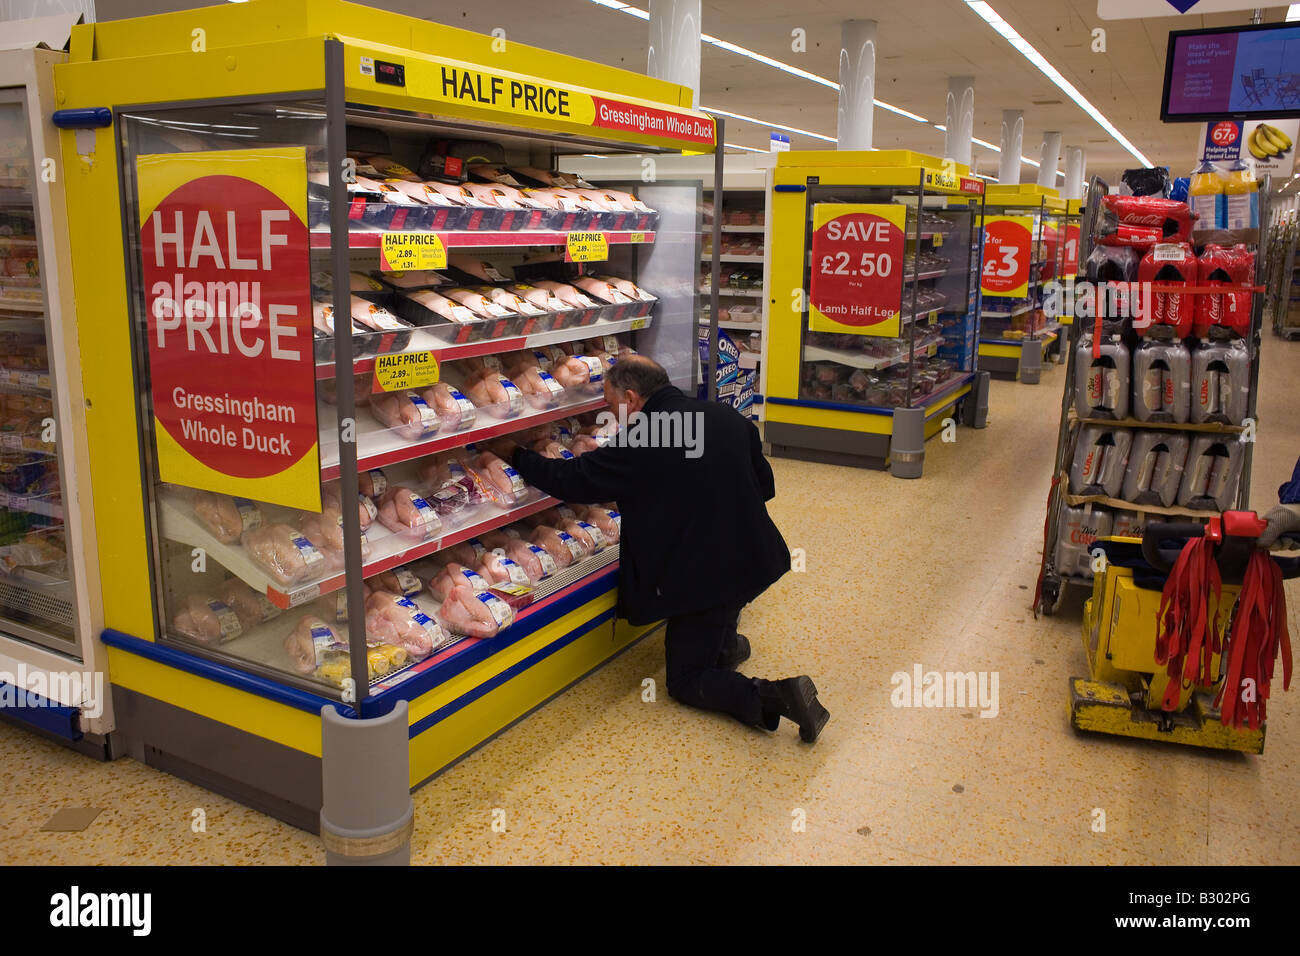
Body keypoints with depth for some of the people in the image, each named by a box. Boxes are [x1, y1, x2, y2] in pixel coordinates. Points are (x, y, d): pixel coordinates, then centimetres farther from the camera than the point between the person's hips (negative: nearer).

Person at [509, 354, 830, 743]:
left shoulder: (636, 445, -17)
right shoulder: (728, 416, 3)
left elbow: (571, 480, -7)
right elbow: (765, 486, 11)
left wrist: (519, 457, 8)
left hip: (702, 580, -7)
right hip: (752, 562, 7)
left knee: (685, 682, 10)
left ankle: (770, 697, -13)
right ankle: (724, 642, 38)